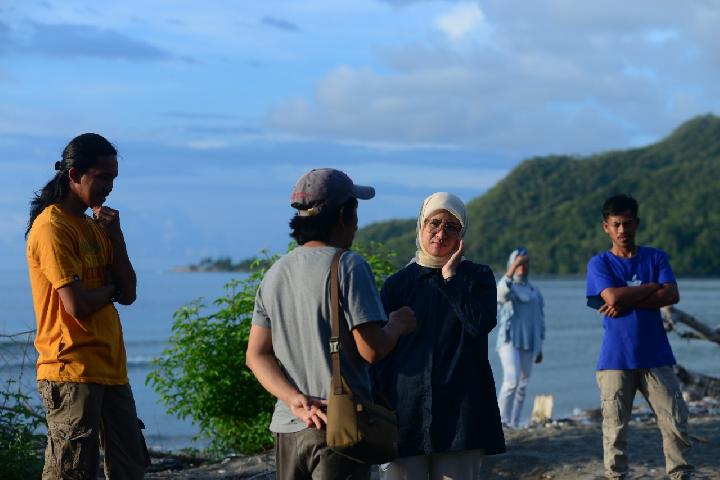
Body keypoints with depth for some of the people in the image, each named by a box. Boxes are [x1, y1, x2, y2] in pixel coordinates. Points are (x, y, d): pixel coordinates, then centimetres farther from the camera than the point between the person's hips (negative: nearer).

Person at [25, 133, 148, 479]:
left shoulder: (94, 226, 16)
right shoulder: (52, 227, -12)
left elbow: (128, 294, 9)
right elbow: (77, 304, -20)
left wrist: (114, 235, -1)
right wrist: (110, 289, 1)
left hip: (110, 369, 9)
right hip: (72, 372, -9)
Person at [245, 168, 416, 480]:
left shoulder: (274, 274, 12)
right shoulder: (349, 266, -9)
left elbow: (256, 355, 7)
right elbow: (372, 349, -14)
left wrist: (296, 400, -5)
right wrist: (397, 325, 6)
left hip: (287, 428, 7)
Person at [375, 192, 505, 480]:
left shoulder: (478, 277, 9)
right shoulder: (398, 284, 10)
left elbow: (481, 324, -11)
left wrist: (451, 277, -6)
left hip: (460, 412, -1)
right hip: (405, 411, 1)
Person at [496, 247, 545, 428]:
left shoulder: (534, 291, 18)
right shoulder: (506, 285, 2)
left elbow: (539, 319, 22)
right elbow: (502, 293, -25)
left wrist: (540, 347, 18)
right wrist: (512, 270, -40)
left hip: (529, 345, 5)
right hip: (509, 341, -5)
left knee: (522, 386, 2)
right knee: (512, 380, -21)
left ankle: (514, 423, 7)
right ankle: (501, 420, -16)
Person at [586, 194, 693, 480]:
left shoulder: (656, 258, 9)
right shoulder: (599, 264, 4)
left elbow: (672, 295, -6)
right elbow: (613, 297, -14)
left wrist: (627, 301, -13)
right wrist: (652, 287, -5)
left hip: (656, 357, 2)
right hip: (616, 359, -1)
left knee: (676, 423, -3)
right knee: (615, 428, -1)